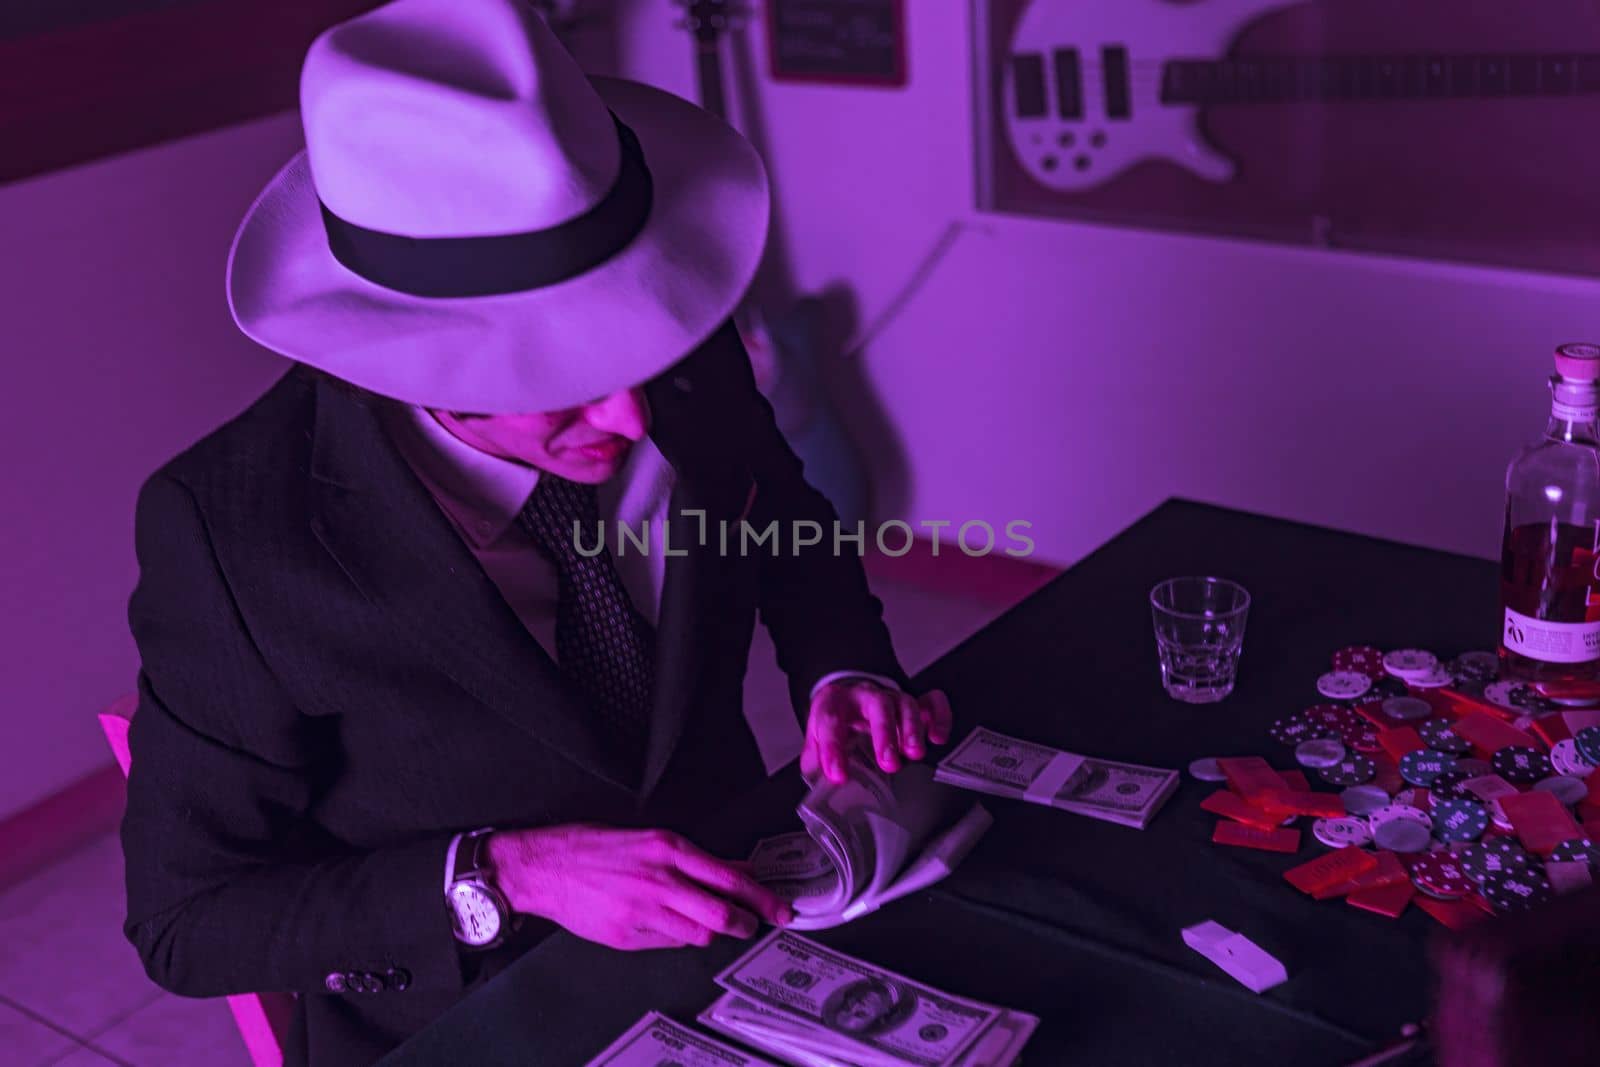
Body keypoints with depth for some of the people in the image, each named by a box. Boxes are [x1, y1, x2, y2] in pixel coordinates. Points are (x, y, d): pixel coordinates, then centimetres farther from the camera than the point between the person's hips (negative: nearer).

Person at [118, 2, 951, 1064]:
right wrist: (502, 877, -27)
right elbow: (189, 920, -14)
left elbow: (794, 536, 7)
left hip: (730, 925, 4)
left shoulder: (688, 361, -15)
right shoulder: (228, 529, -24)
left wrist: (842, 673, -13)